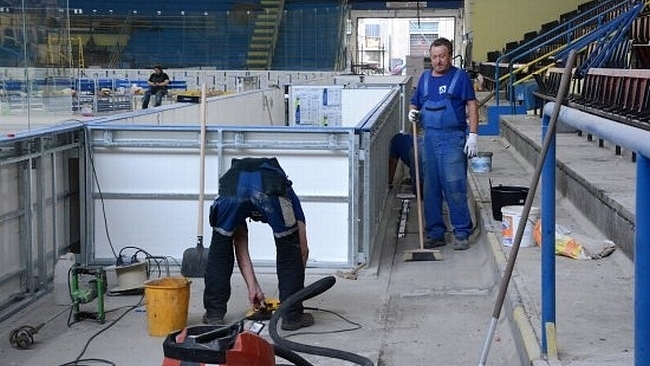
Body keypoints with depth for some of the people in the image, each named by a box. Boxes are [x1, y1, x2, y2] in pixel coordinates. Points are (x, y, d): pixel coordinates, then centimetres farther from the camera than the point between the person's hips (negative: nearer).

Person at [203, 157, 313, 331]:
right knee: (289, 251, 21)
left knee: (219, 251, 25)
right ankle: (292, 315, 24)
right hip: (272, 188, -1)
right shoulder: (287, 198, 41)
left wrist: (253, 287, 39)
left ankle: (214, 313, 29)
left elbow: (241, 250, 39)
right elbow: (303, 249, 39)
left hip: (233, 187, 2)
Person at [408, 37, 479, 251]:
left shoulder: (460, 77, 0)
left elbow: (471, 107, -3)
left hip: (453, 138, -5)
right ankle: (435, 233, 15)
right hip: (430, 137, 5)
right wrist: (413, 113, 0)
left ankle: (462, 233, 2)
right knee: (431, 189, 7)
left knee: (454, 188, -7)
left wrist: (473, 135, -11)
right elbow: (415, 103, 23)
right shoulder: (425, 78, 15)